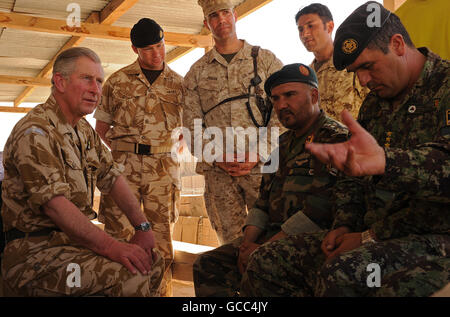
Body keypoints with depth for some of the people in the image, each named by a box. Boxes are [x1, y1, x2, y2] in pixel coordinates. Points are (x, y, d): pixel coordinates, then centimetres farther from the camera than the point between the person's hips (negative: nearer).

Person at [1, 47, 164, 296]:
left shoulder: (84, 129, 14)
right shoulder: (34, 132, -18)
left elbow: (112, 177, 16)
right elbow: (53, 203, -27)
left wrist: (142, 226, 6)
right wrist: (110, 246, -31)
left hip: (75, 238, 10)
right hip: (35, 249, -9)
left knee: (153, 262, 8)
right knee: (131, 278, -26)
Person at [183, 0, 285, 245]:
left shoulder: (266, 60, 8)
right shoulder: (196, 72, 14)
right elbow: (191, 126, 9)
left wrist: (258, 155, -11)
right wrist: (216, 158, -7)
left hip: (261, 167, -2)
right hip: (217, 171, 2)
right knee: (231, 241, 6)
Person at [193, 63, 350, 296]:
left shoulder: (335, 139, -9)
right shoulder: (283, 143, 20)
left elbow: (320, 210, -19)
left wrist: (264, 250, -16)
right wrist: (248, 242, -1)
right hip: (272, 236, 8)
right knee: (207, 265, -3)